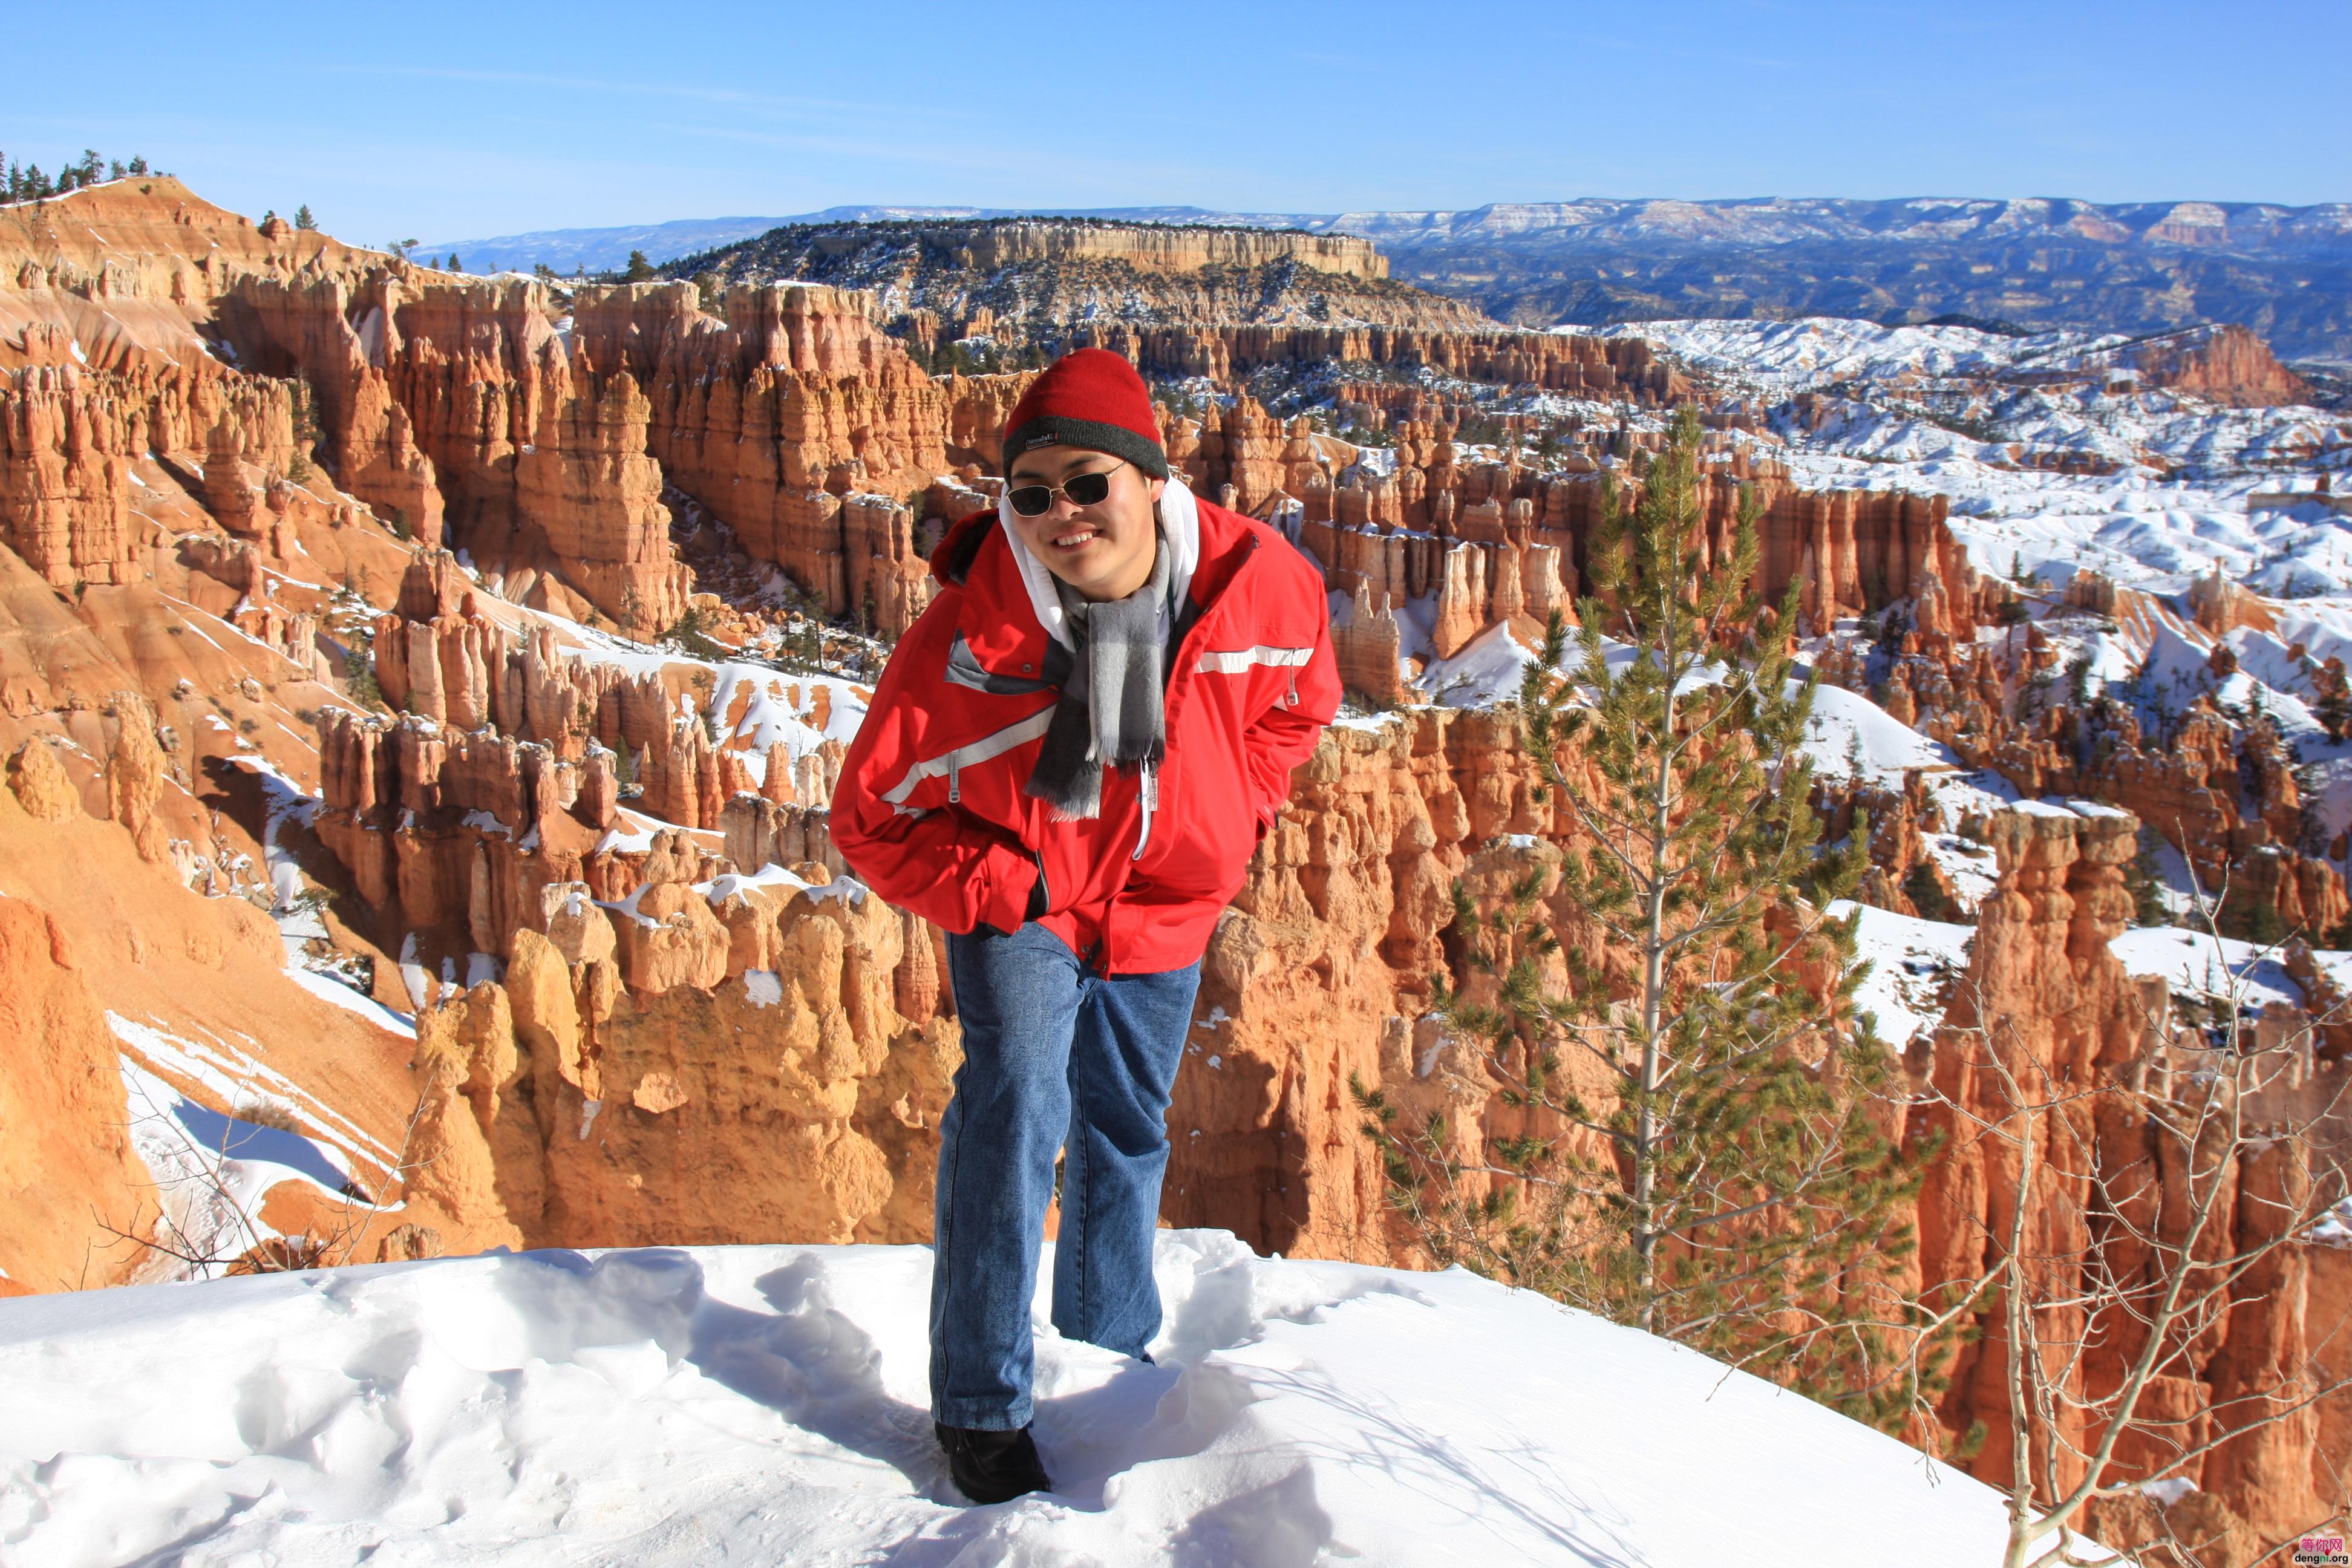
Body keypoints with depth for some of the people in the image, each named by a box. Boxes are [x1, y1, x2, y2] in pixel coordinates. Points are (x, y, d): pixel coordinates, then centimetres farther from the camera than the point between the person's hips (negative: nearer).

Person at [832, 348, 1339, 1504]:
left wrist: (1228, 822, -4)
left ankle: (1111, 1342, 43)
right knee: (1016, 1105, -20)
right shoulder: (968, 642, -31)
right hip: (1018, 900, -4)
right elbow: (871, 817, -17)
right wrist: (1010, 892, -24)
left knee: (1128, 1128, 18)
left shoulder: (1261, 582, -22)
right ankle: (980, 1406, -5)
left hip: (1165, 907, 4)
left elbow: (1298, 698, 3)